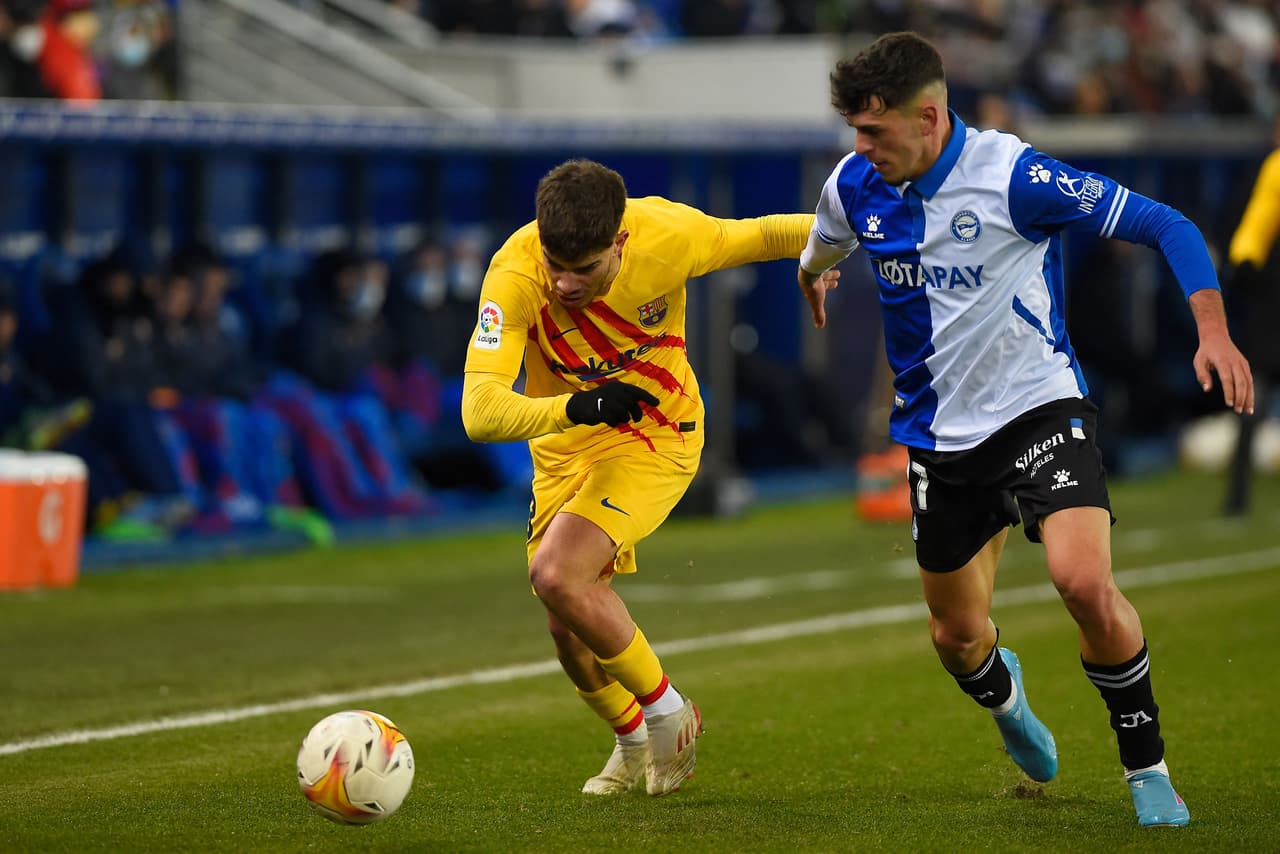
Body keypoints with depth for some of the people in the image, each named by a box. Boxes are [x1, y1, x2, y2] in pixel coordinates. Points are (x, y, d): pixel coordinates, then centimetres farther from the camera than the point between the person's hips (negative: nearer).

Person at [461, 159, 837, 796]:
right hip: (564, 444, 3)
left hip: (656, 435, -3)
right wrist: (576, 407, -50)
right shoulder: (514, 276, -29)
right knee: (569, 631, 6)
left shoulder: (666, 235, -27)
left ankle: (665, 711, -2)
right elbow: (480, 413, -36)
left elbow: (757, 237, -5)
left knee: (556, 576, -24)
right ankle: (634, 743, 37)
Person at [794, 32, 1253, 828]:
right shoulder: (856, 186, -4)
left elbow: (1163, 224, -19)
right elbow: (825, 243, 24)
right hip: (939, 432, 5)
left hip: (1040, 406, -5)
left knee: (1085, 580, -27)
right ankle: (1003, 694, 51)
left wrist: (1213, 330, -31)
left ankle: (1148, 769, -7)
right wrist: (811, 271, 45)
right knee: (957, 634, 12)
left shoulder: (1013, 175, -21)